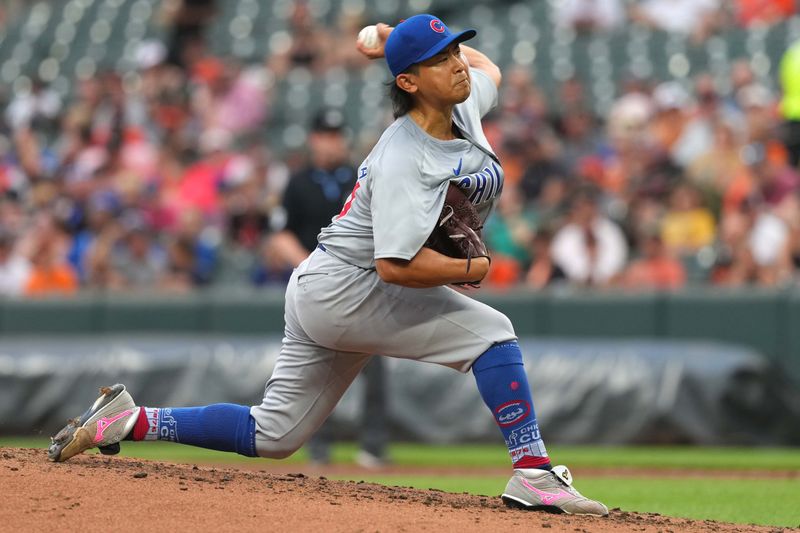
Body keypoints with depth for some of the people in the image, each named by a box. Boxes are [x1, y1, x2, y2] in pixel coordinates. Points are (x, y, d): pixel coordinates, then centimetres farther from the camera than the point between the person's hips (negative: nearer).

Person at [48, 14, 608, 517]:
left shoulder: (463, 109, 4)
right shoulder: (403, 162, -25)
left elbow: (488, 68, 28)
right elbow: (397, 265, -34)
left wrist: (398, 39, 15)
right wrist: (473, 269, -20)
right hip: (345, 290, -10)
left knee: (271, 437, 13)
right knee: (489, 330, -13)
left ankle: (130, 419, 14)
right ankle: (533, 473, -14)